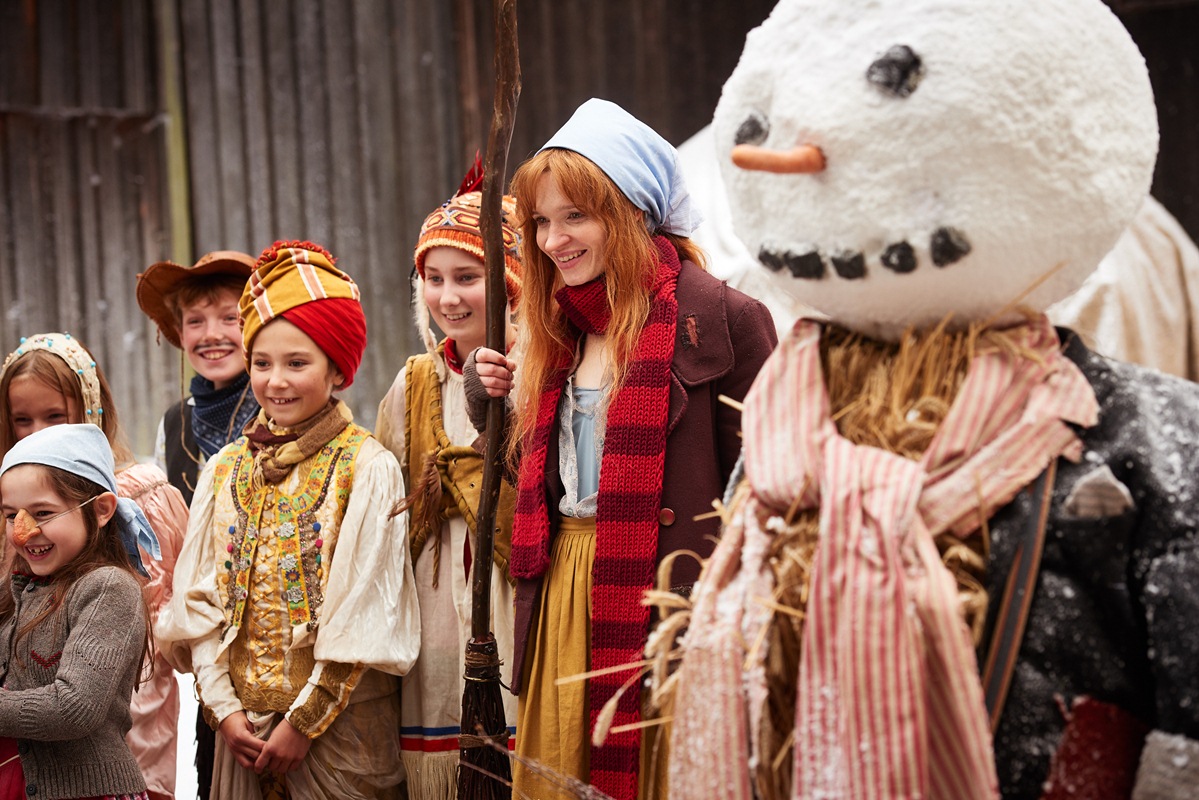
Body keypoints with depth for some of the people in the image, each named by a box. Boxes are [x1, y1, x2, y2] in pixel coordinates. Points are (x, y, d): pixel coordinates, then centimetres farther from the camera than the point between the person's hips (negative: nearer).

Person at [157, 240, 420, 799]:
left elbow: (360, 618, -11)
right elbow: (200, 600, 4)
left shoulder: (367, 468, -8)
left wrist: (304, 721, -13)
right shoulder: (225, 470, 6)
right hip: (244, 723, 4)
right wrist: (224, 709, -6)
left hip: (339, 721, -4)